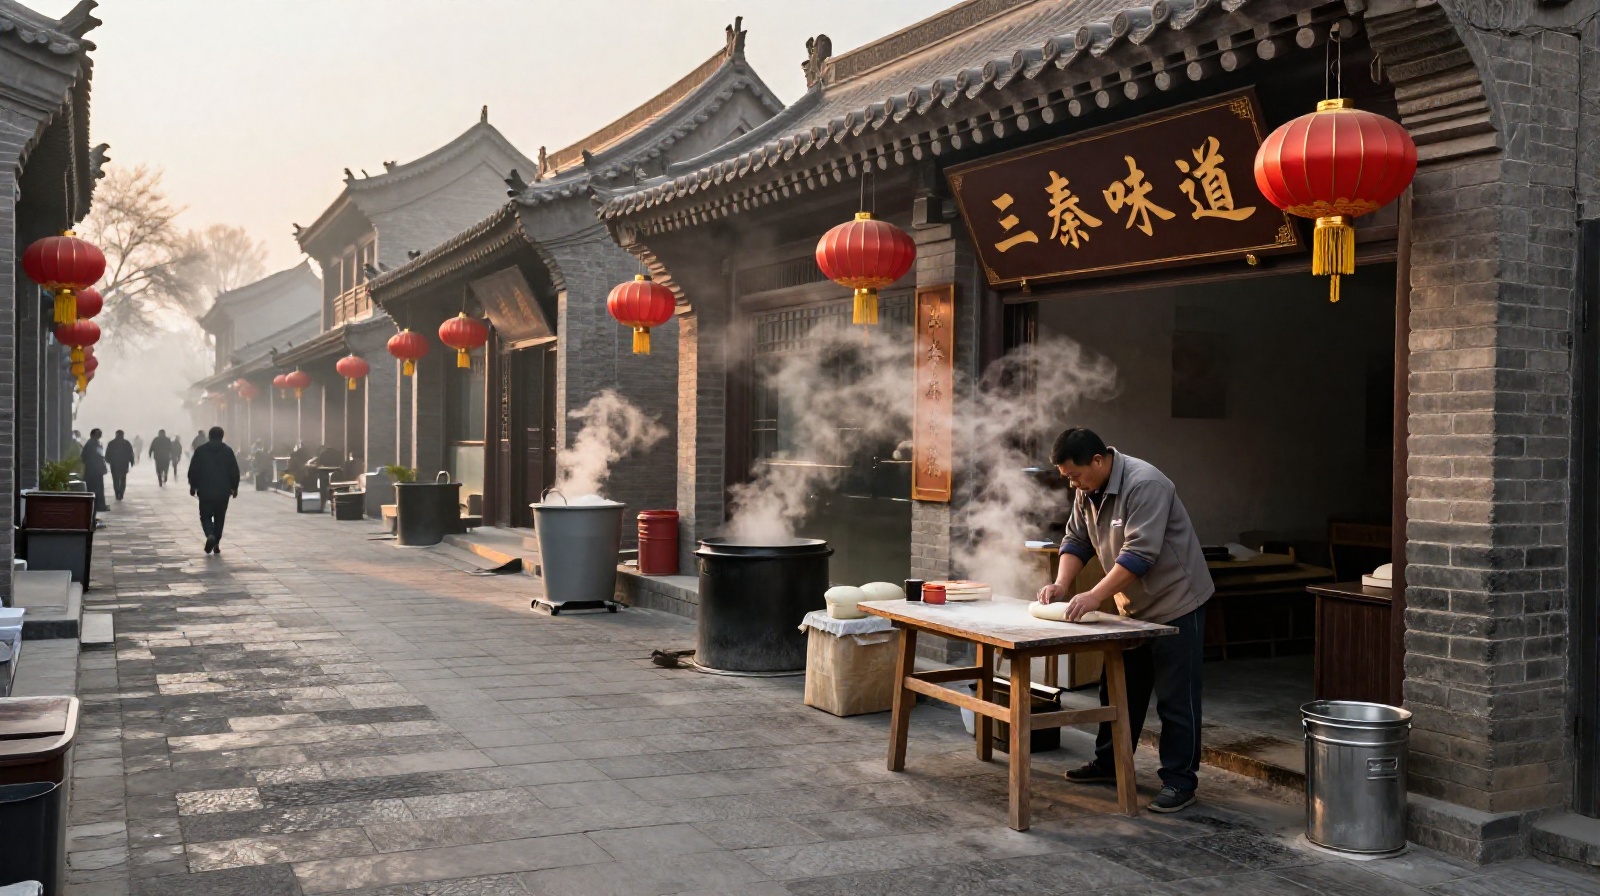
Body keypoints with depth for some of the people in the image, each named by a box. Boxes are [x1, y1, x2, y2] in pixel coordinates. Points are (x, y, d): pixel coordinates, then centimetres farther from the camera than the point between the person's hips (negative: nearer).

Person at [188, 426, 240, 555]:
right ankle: (216, 544, 12)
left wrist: (193, 486, 12)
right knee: (219, 518, 12)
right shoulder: (228, 451, 0)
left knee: (205, 516, 8)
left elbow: (193, 471, 1)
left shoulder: (200, 451, 0)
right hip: (223, 492, 1)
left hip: (205, 491, -1)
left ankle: (210, 535, -20)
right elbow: (235, 472, 1)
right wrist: (234, 487, 11)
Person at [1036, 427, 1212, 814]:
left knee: (1176, 698, -3)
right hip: (1132, 607, 9)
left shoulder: (1145, 485, -26)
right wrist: (1061, 584, -8)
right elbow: (1076, 540, 7)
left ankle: (1180, 782, 5)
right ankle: (1109, 762, 28)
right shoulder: (1087, 490, 1)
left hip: (1175, 603, -8)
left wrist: (1094, 596, -33)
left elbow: (1139, 554, -31)